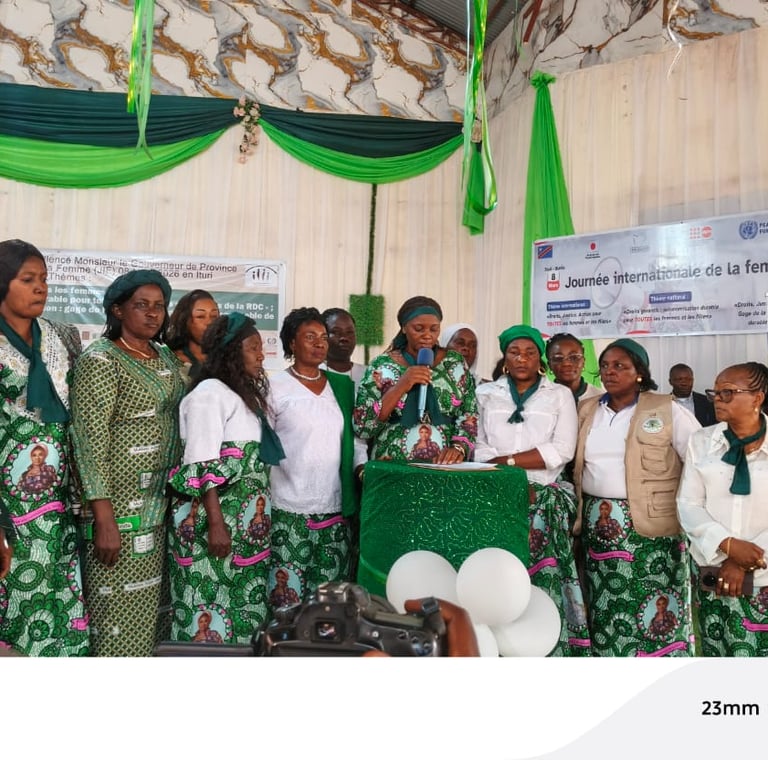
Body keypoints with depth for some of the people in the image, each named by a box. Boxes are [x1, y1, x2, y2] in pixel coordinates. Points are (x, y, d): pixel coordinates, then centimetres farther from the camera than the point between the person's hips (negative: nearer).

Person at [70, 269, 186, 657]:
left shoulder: (166, 357, 11)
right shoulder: (100, 359, -11)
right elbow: (90, 442, -16)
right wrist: (103, 518, -20)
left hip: (161, 504, 7)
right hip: (118, 505, -7)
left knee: (149, 605, 14)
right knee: (118, 609, 2)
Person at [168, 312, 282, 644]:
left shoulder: (245, 394, 16)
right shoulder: (210, 392, -9)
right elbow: (202, 466, -15)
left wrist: (257, 524, 12)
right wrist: (215, 523, -20)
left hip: (246, 524, 8)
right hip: (216, 520, -8)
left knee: (244, 610, 12)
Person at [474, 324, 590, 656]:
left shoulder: (559, 395, 10)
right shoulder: (487, 393, 13)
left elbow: (562, 450, -3)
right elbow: (480, 448, 4)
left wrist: (506, 460, -8)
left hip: (545, 501, -1)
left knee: (544, 581, -6)